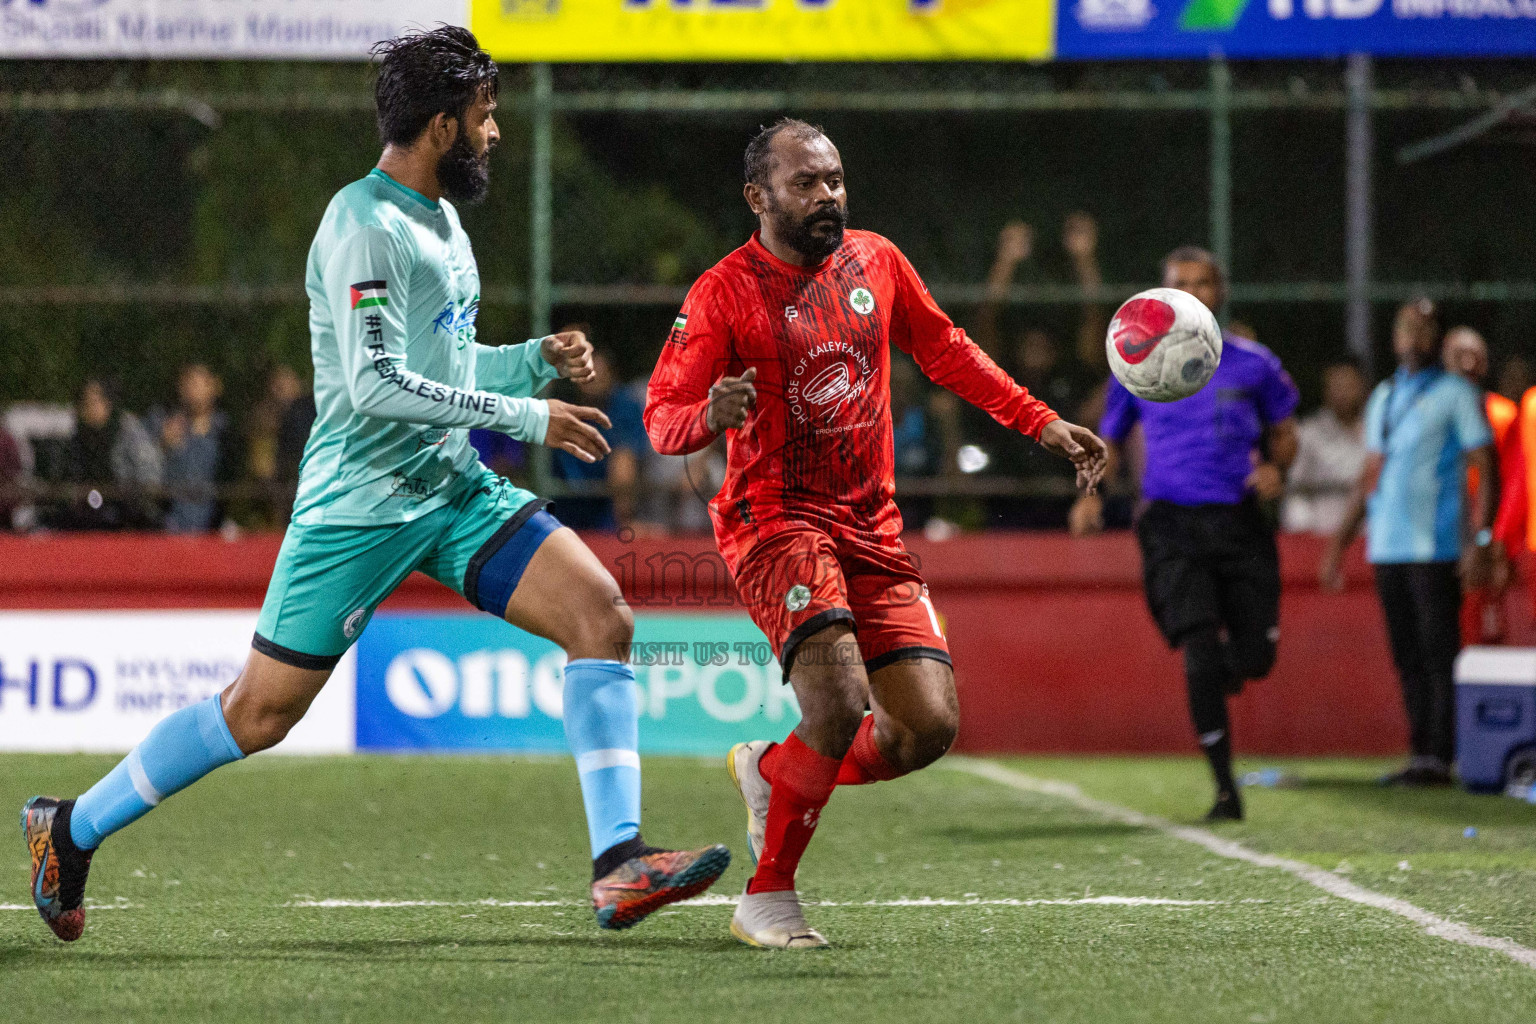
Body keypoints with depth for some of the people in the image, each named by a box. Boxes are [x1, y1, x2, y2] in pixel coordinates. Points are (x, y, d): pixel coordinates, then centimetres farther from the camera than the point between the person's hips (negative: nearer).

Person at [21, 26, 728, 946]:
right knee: (262, 711, -2)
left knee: (603, 614, -11)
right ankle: (71, 829, 17)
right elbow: (377, 384, -22)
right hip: (360, 504, -8)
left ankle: (618, 866, -15)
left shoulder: (440, 220, 15)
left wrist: (536, 360, 8)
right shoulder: (365, 228, -15)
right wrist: (522, 415, -19)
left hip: (455, 489, 8)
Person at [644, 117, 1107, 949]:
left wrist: (1042, 424, 18)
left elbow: (944, 351, 22)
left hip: (872, 527, 6)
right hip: (776, 515, -6)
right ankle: (766, 900, -9)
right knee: (841, 700, -25)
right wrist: (711, 415, -32)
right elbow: (662, 418, -9)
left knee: (929, 726, -4)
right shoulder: (723, 294, -8)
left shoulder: (875, 262, 7)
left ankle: (770, 771, 23)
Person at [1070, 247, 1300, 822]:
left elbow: (1284, 432, 16)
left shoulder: (1253, 364, 5)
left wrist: (1276, 469, -6)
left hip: (1240, 521, 1)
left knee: (1255, 657, -1)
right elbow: (1109, 440, 15)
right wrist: (1091, 493, -3)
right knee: (1200, 655, -14)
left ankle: (1210, 682, 38)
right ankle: (1224, 787, -6)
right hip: (1173, 524, -1)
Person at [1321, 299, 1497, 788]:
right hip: (1387, 546, 6)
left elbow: (1486, 469, -5)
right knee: (1407, 658, 6)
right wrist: (1341, 540, 19)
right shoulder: (1382, 398, 19)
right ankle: (1420, 753, 9)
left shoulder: (1457, 395, 0)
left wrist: (1481, 540, -16)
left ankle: (1438, 757, -10)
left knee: (1439, 654, -8)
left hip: (1435, 547, -6)